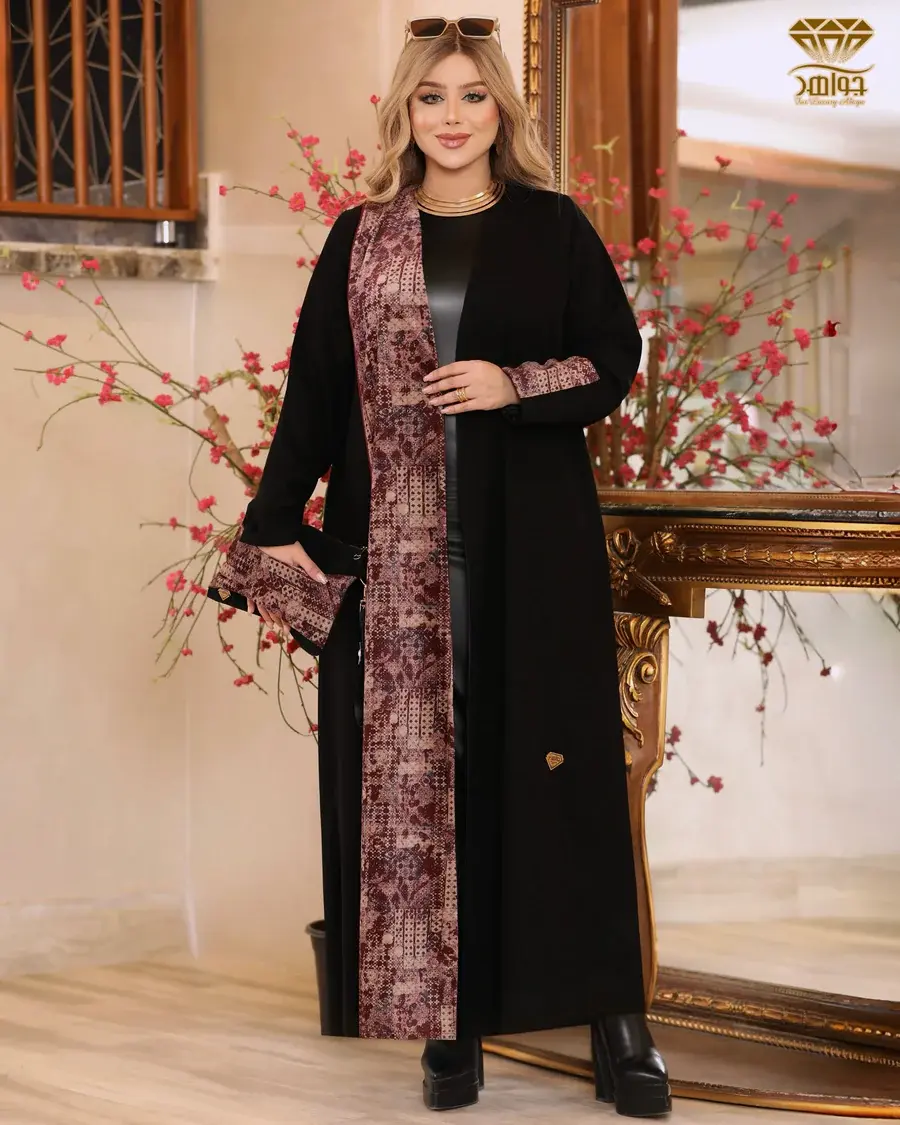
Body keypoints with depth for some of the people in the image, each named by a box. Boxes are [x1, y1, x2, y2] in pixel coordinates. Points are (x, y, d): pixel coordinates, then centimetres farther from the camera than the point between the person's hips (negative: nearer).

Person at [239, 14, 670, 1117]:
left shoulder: (553, 227, 6)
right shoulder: (359, 240, 9)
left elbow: (616, 359, 6)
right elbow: (313, 389, 7)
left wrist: (515, 385, -11)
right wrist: (274, 524, -2)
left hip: (532, 541, -1)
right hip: (397, 548, 1)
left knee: (553, 754, -3)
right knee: (416, 771, -1)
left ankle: (613, 1021, 2)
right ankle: (449, 1018, 5)